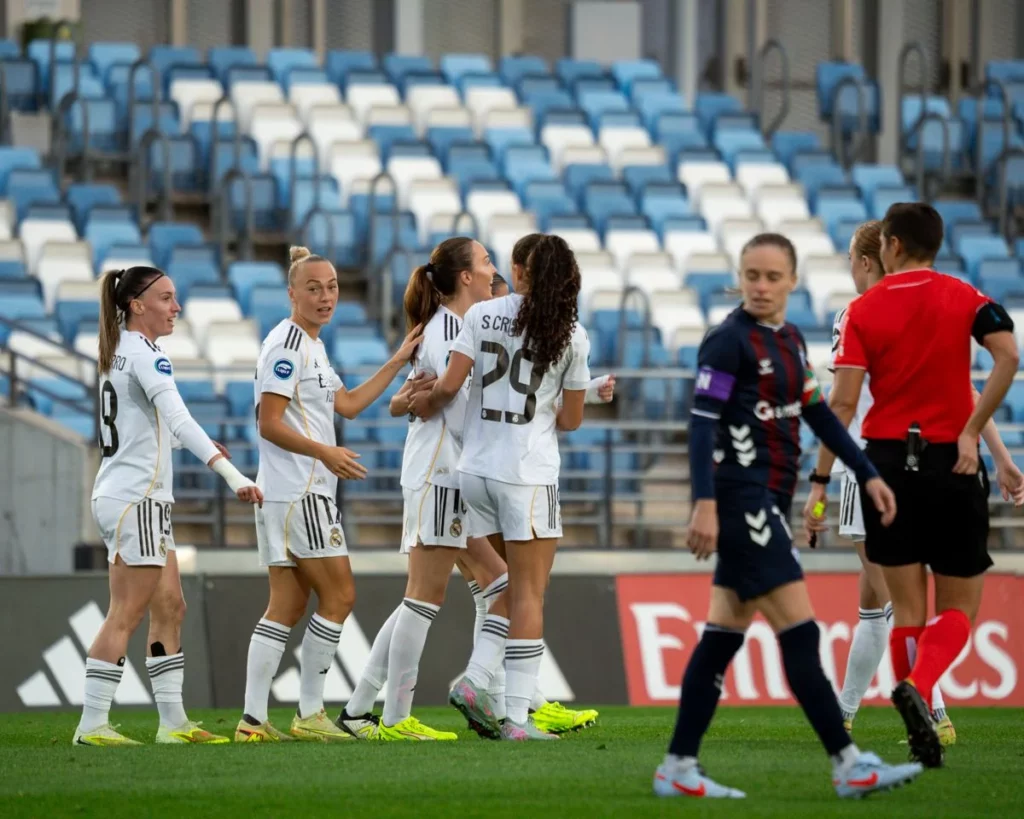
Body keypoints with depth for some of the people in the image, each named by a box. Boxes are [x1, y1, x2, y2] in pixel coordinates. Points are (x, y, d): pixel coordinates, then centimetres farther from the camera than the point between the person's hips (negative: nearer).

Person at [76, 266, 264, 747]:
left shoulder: (117, 352, 14)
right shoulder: (145, 353, -14)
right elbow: (179, 419, -28)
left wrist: (200, 444, 36)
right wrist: (230, 473, -36)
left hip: (118, 496, 10)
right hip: (135, 499, -10)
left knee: (169, 608, 11)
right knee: (126, 616, -8)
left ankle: (172, 721, 12)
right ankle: (92, 724, -9)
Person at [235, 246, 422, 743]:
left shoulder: (309, 345, 19)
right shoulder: (286, 343, -12)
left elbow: (348, 404, 25)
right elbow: (269, 423, -17)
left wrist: (398, 361, 22)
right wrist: (324, 452, -25)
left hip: (308, 492, 10)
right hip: (297, 493, -10)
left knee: (287, 605, 8)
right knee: (339, 595, -6)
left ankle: (253, 719, 5)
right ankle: (309, 713, -3)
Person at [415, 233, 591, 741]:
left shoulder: (483, 314, 1)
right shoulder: (571, 336, -1)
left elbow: (449, 385, -5)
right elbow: (571, 419, 4)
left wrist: (422, 405, 16)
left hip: (475, 469, 4)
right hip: (529, 472, -4)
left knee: (515, 588, 17)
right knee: (529, 595, 1)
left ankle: (474, 680, 1)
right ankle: (517, 718, -4)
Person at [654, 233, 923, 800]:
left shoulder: (788, 341, 14)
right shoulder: (729, 341, -11)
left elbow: (818, 414, 23)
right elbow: (702, 422, -17)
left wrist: (867, 475, 21)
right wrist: (705, 503, -26)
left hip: (767, 504, 9)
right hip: (741, 499, -9)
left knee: (724, 635, 8)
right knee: (799, 631, -10)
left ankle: (678, 768, 11)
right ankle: (848, 766, -10)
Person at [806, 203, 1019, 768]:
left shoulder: (863, 311, 1)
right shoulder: (964, 298, 2)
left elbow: (842, 402, -6)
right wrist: (971, 432, -12)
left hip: (887, 462, 1)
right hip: (952, 464, -1)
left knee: (907, 609, 10)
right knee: (957, 608, 7)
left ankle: (920, 732, 4)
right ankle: (918, 688, -22)